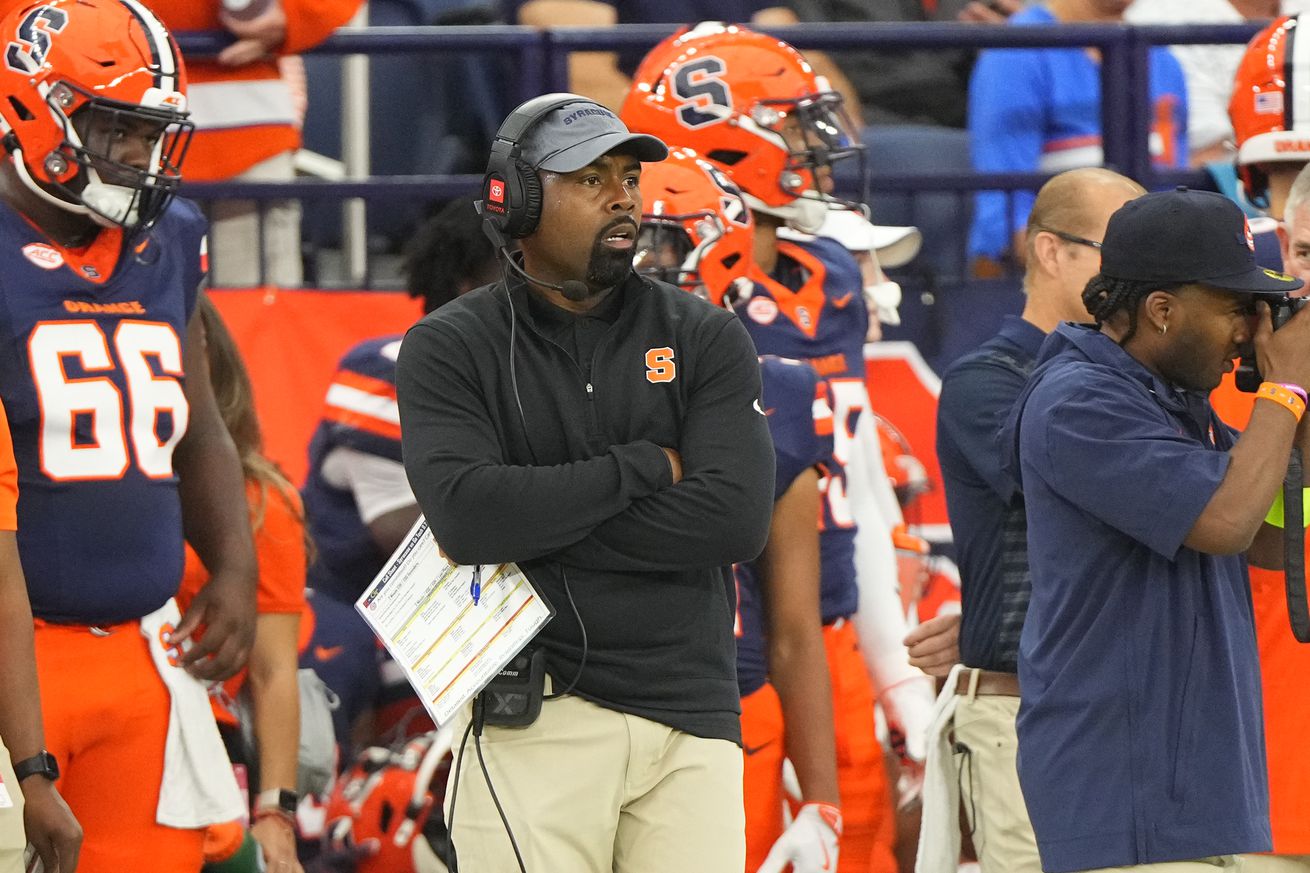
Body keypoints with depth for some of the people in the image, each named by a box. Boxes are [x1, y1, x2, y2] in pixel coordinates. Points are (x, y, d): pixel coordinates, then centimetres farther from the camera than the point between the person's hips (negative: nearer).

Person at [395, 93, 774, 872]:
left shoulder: (705, 340, 8)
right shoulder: (451, 349, 4)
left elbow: (737, 517, -7)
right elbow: (467, 514, -14)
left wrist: (538, 526, -8)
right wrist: (641, 468, -6)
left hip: (690, 722, 2)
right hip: (531, 718, -2)